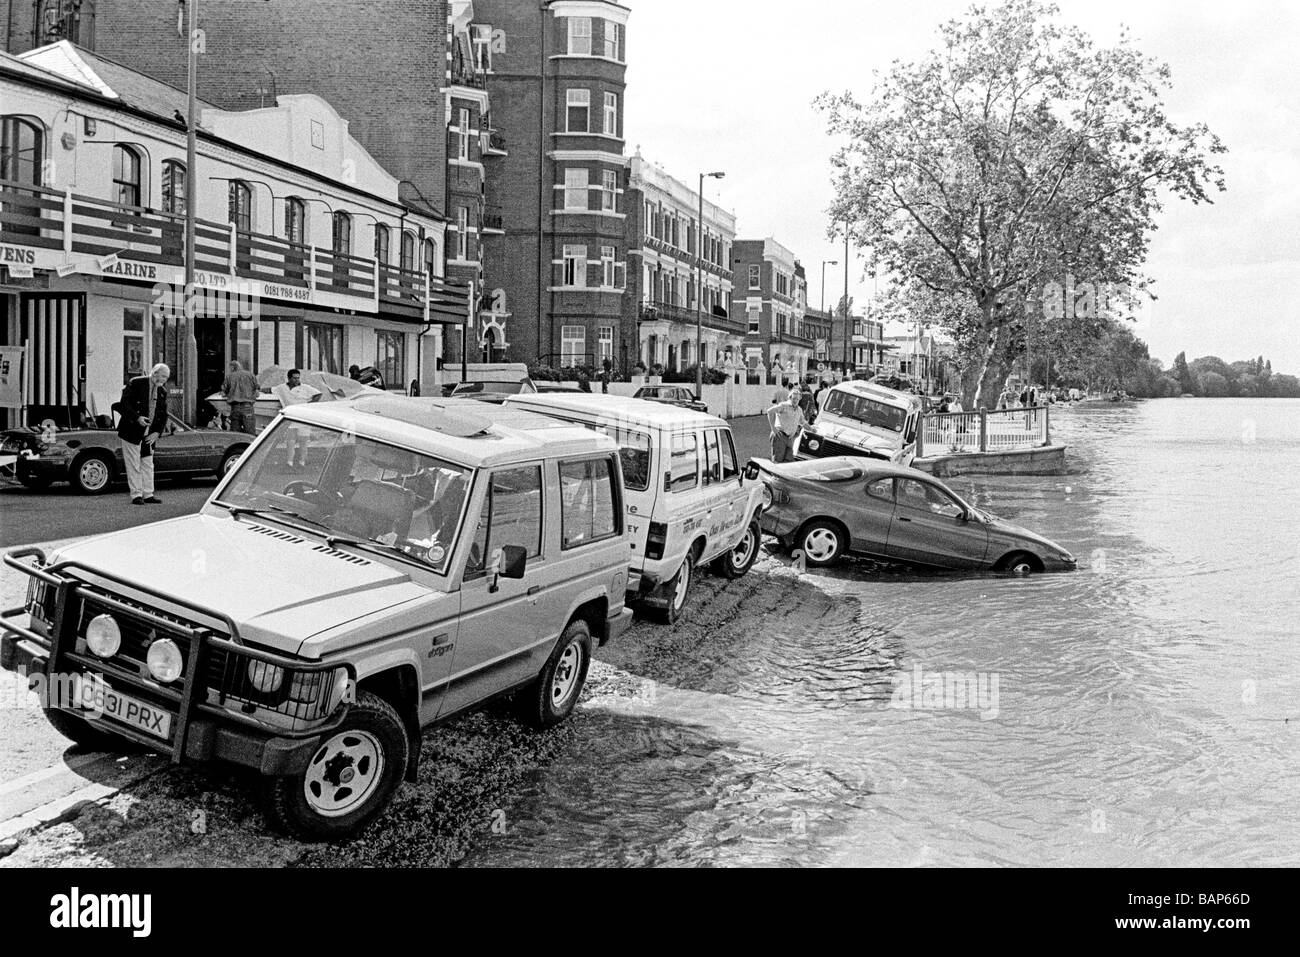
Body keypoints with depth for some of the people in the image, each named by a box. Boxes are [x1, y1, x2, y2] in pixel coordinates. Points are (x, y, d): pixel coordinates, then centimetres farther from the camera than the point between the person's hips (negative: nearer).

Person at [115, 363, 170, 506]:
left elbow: (163, 414, 11)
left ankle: (148, 495, 13)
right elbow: (124, 403, -12)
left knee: (148, 465, 8)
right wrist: (137, 418, -23)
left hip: (149, 435, 6)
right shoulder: (136, 383, -8)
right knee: (133, 465, -1)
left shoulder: (162, 391, 9)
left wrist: (157, 432, -2)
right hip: (132, 432, -5)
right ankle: (136, 495, 3)